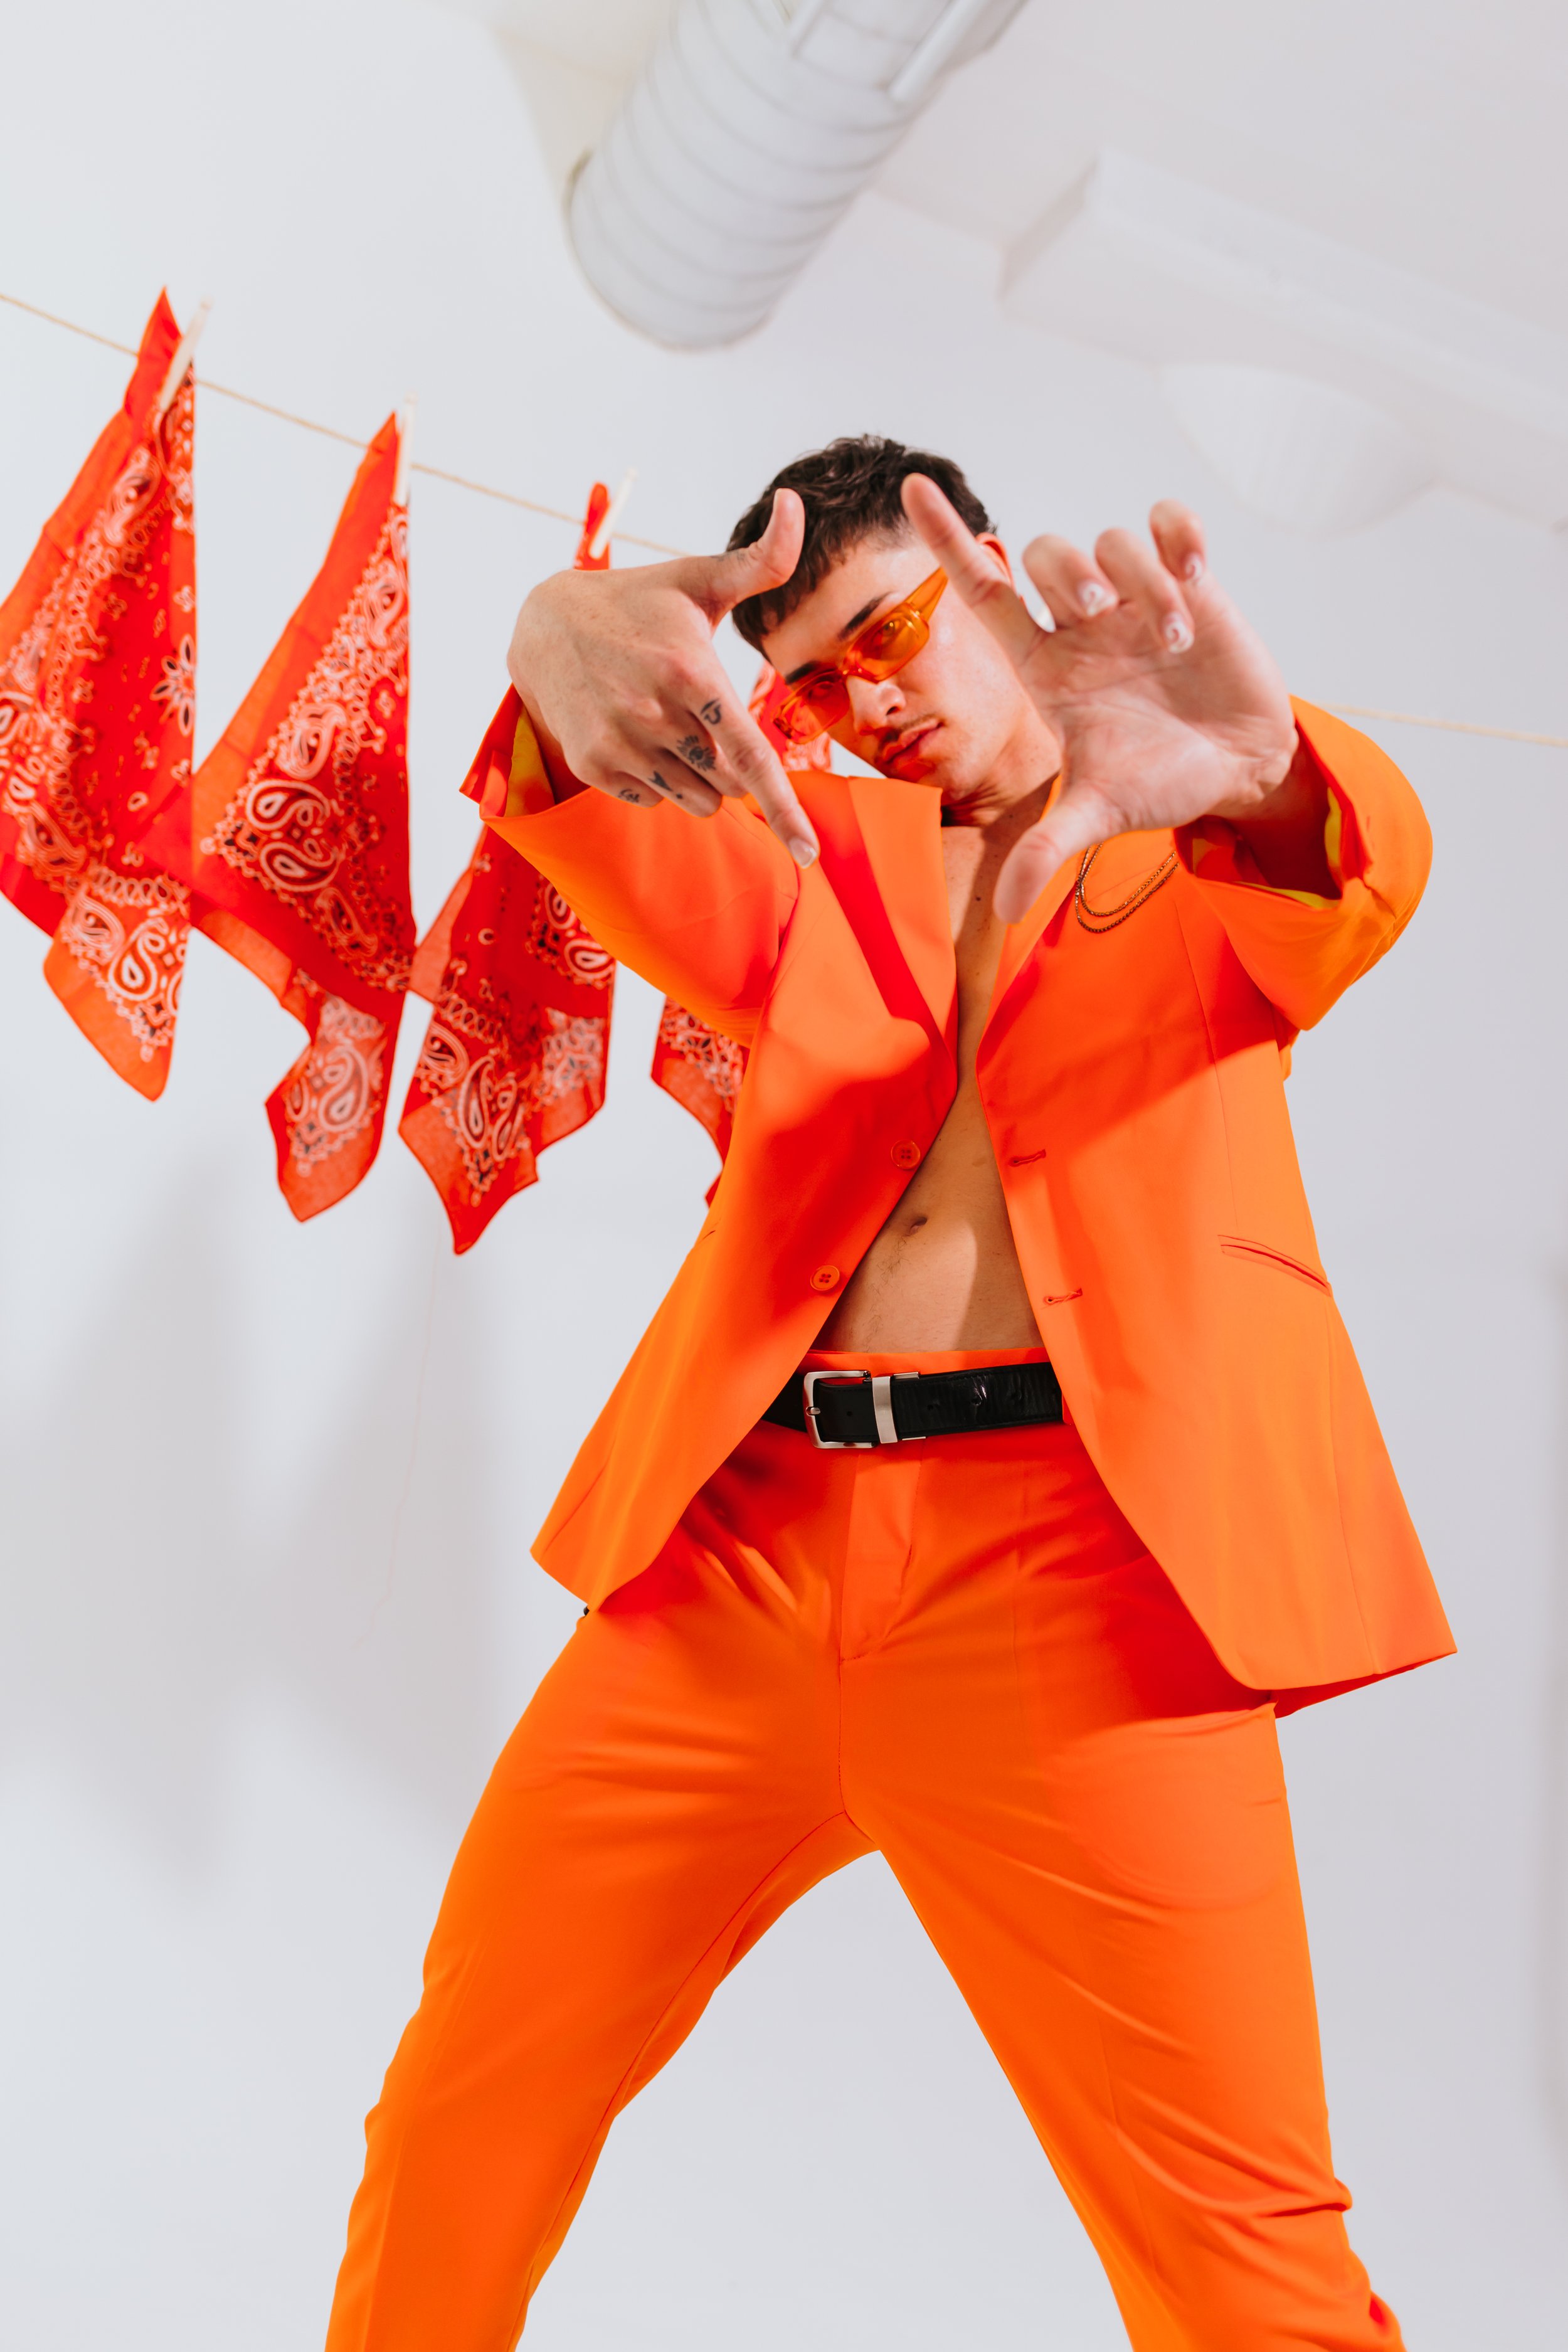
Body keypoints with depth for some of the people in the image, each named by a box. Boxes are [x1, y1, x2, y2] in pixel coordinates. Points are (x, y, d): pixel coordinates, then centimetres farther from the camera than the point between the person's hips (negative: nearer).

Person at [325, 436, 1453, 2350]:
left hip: (1069, 1546, -3)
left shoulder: (1202, 838, 11)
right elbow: (669, 888, -4)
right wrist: (571, 669, -28)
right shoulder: (825, 849, 18)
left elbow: (1362, 874, -13)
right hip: (743, 1532, 4)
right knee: (456, 2130, 8)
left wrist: (1250, 760, -39)